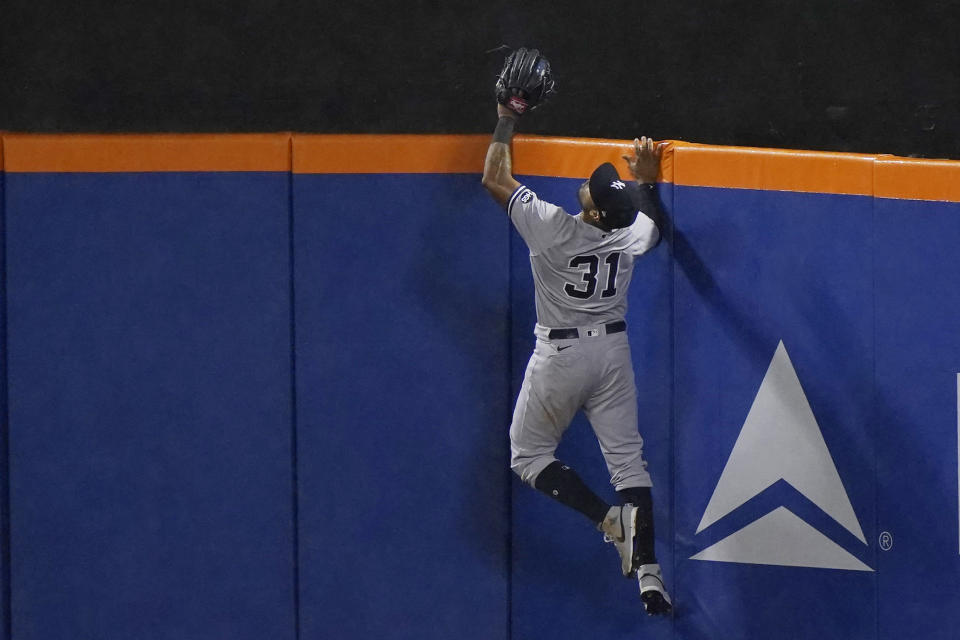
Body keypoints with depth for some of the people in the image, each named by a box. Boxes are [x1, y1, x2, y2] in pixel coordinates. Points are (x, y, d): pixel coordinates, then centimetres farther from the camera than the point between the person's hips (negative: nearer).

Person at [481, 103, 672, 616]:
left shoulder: (552, 228, -22)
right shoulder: (632, 236, -9)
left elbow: (494, 179, -10)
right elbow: (654, 221, 20)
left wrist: (506, 122, -2)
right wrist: (644, 178, 17)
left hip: (560, 357, -4)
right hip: (613, 352, 4)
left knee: (528, 456, 11)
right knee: (627, 458, 4)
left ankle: (610, 519, -10)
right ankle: (648, 570, -6)